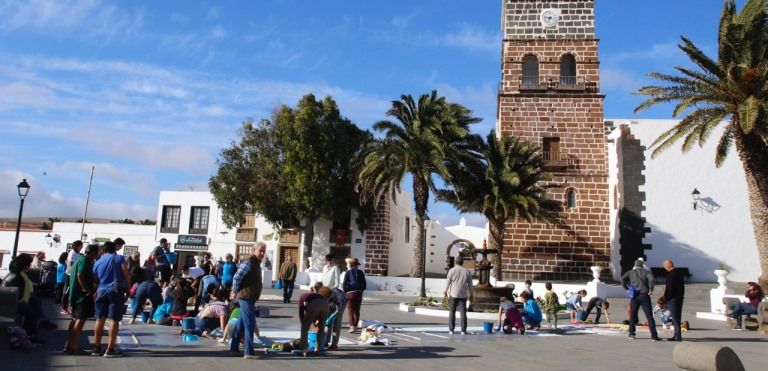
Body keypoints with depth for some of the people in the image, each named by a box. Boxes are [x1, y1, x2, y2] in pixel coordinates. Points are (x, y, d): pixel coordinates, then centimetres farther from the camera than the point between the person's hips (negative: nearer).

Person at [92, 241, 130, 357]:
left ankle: (96, 347, 18)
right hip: (115, 291, -5)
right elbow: (126, 274, -5)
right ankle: (110, 349, -3)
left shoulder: (97, 262, 15)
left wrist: (94, 292, 24)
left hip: (101, 291, 5)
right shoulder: (119, 258, 1)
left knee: (100, 319, 12)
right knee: (114, 320, -3)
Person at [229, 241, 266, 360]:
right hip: (246, 297, -10)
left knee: (241, 324, 16)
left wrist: (235, 291, 18)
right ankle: (248, 352, -5)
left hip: (250, 298, 10)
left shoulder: (256, 263, 15)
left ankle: (234, 348, 25)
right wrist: (235, 292, -12)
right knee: (250, 324, -8)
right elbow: (237, 277, -23)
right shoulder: (249, 263, -17)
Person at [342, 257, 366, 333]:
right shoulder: (360, 272, 3)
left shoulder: (348, 272, -4)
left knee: (350, 310, -1)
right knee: (357, 310, 12)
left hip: (350, 293, -3)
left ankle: (352, 326, -14)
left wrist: (345, 292, 5)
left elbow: (344, 284, -6)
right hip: (359, 293, 3)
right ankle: (355, 326, 17)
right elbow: (364, 284, 4)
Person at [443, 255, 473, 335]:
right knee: (463, 312, 4)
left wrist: (445, 292, 2)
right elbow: (470, 284, 6)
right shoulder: (467, 271, 3)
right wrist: (471, 294, 14)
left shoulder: (452, 270, -4)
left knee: (452, 312, 7)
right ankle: (463, 330, 3)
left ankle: (451, 329, 7)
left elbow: (448, 282, -4)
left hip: (453, 294, -1)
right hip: (463, 295, 1)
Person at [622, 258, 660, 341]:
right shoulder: (646, 272, 7)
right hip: (644, 295, -2)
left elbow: (623, 278, -3)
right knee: (649, 316, 0)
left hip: (634, 296, 2)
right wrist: (651, 289, -8)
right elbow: (651, 278, -14)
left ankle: (631, 333, 16)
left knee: (633, 315, 15)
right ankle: (654, 335, -4)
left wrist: (626, 288, 6)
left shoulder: (630, 272, 12)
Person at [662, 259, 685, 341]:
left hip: (673, 299, -9)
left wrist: (666, 300, -11)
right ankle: (677, 335, 23)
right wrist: (681, 294, 21)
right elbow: (682, 286, 16)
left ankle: (678, 336, -2)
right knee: (678, 317, 16)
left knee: (675, 318, -4)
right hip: (680, 297, 9)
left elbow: (669, 289, -19)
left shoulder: (670, 275, -20)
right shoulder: (680, 273, 9)